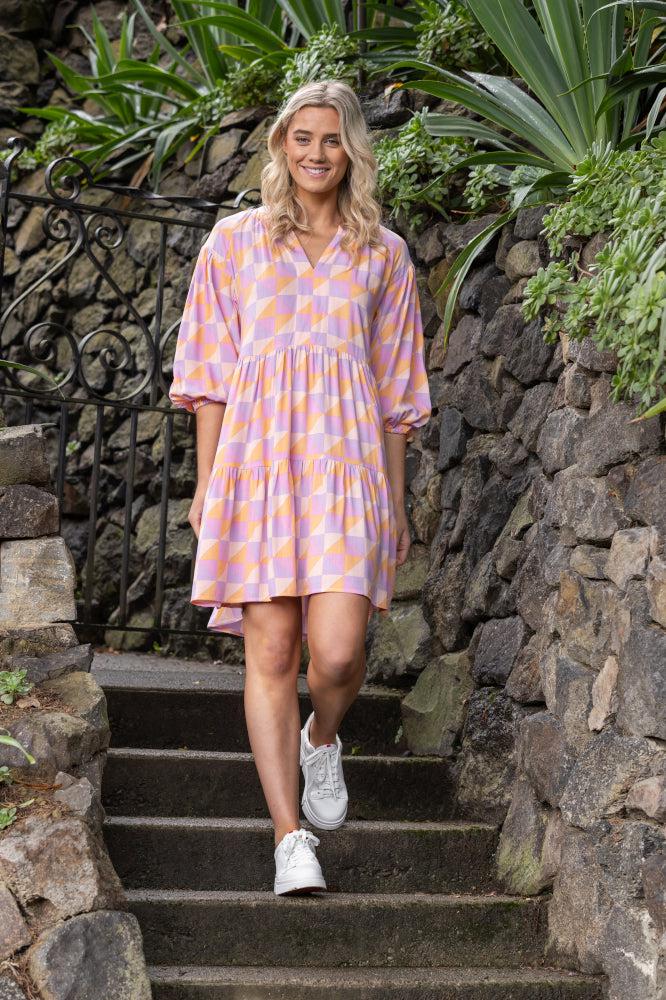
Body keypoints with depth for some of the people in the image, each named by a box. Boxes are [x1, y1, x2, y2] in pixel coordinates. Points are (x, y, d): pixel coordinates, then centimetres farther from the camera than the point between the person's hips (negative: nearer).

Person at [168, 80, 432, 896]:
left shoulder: (383, 254, 12)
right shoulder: (234, 241, 10)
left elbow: (395, 391, 14)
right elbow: (211, 374, 10)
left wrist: (396, 499, 12)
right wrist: (206, 485, 5)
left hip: (347, 467, 0)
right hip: (258, 462, 0)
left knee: (338, 653, -12)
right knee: (271, 653, -4)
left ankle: (322, 741, 23)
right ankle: (291, 837, 1)